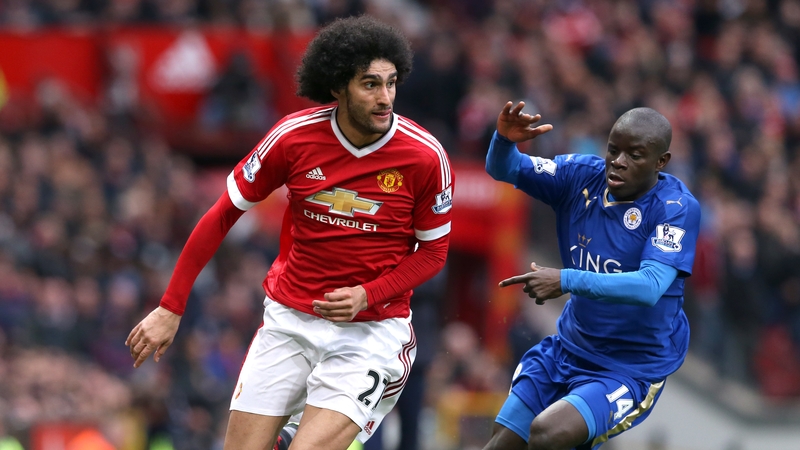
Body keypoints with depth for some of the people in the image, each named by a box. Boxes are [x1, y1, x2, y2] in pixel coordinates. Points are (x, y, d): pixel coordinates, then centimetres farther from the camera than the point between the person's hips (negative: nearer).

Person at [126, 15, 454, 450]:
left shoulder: (425, 157, -14)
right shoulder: (292, 137, -10)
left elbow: (433, 250, 0)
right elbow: (222, 215, 0)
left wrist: (367, 295, -17)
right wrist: (170, 308, -1)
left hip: (371, 331, -2)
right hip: (290, 320, 2)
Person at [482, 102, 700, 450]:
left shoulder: (677, 208, -20)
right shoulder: (583, 176, -5)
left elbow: (651, 287, -32)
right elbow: (504, 170, -4)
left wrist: (566, 281, -41)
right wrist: (505, 140, -28)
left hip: (631, 369, -6)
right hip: (568, 350, 6)